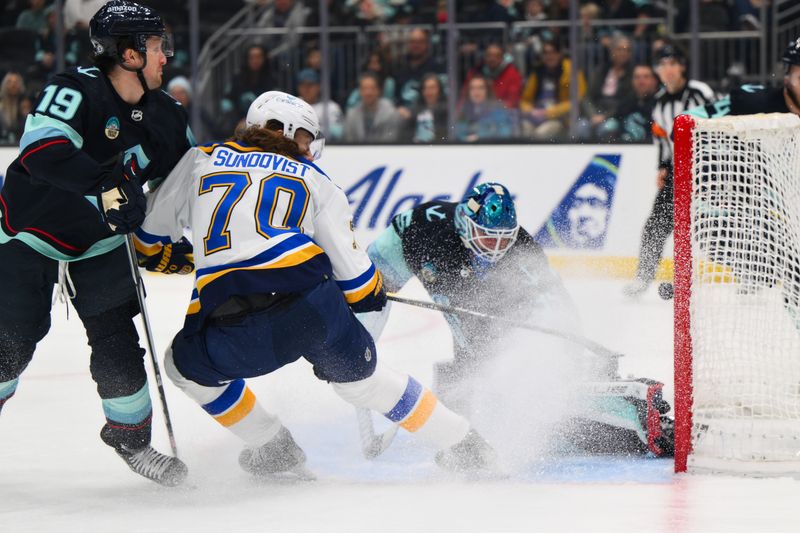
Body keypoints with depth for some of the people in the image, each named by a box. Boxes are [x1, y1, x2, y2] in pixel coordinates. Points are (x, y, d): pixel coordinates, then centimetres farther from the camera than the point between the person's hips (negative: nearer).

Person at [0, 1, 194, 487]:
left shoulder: (167, 118, -3)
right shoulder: (77, 91, -24)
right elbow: (42, 149, -39)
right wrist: (107, 185, -45)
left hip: (100, 245, 5)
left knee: (116, 339, -3)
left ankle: (131, 437, 16)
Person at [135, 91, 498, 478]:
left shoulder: (200, 160, 22)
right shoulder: (315, 181, 21)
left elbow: (148, 237, 27)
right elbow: (354, 276, 16)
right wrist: (373, 293, 38)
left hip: (230, 326, -1)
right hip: (312, 302, 1)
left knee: (186, 364, 30)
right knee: (361, 377, 27)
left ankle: (275, 452, 27)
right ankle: (463, 447, 33)